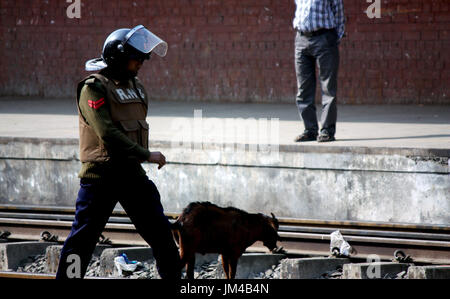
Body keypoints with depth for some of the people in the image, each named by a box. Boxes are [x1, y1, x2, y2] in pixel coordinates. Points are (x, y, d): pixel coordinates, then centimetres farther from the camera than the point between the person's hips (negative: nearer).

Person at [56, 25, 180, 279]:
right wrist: (146, 154, -20)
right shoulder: (93, 88, -11)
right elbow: (107, 133, -20)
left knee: (160, 230, 3)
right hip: (101, 175, -7)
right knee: (84, 237, -2)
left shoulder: (136, 87, 14)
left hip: (132, 173, 7)